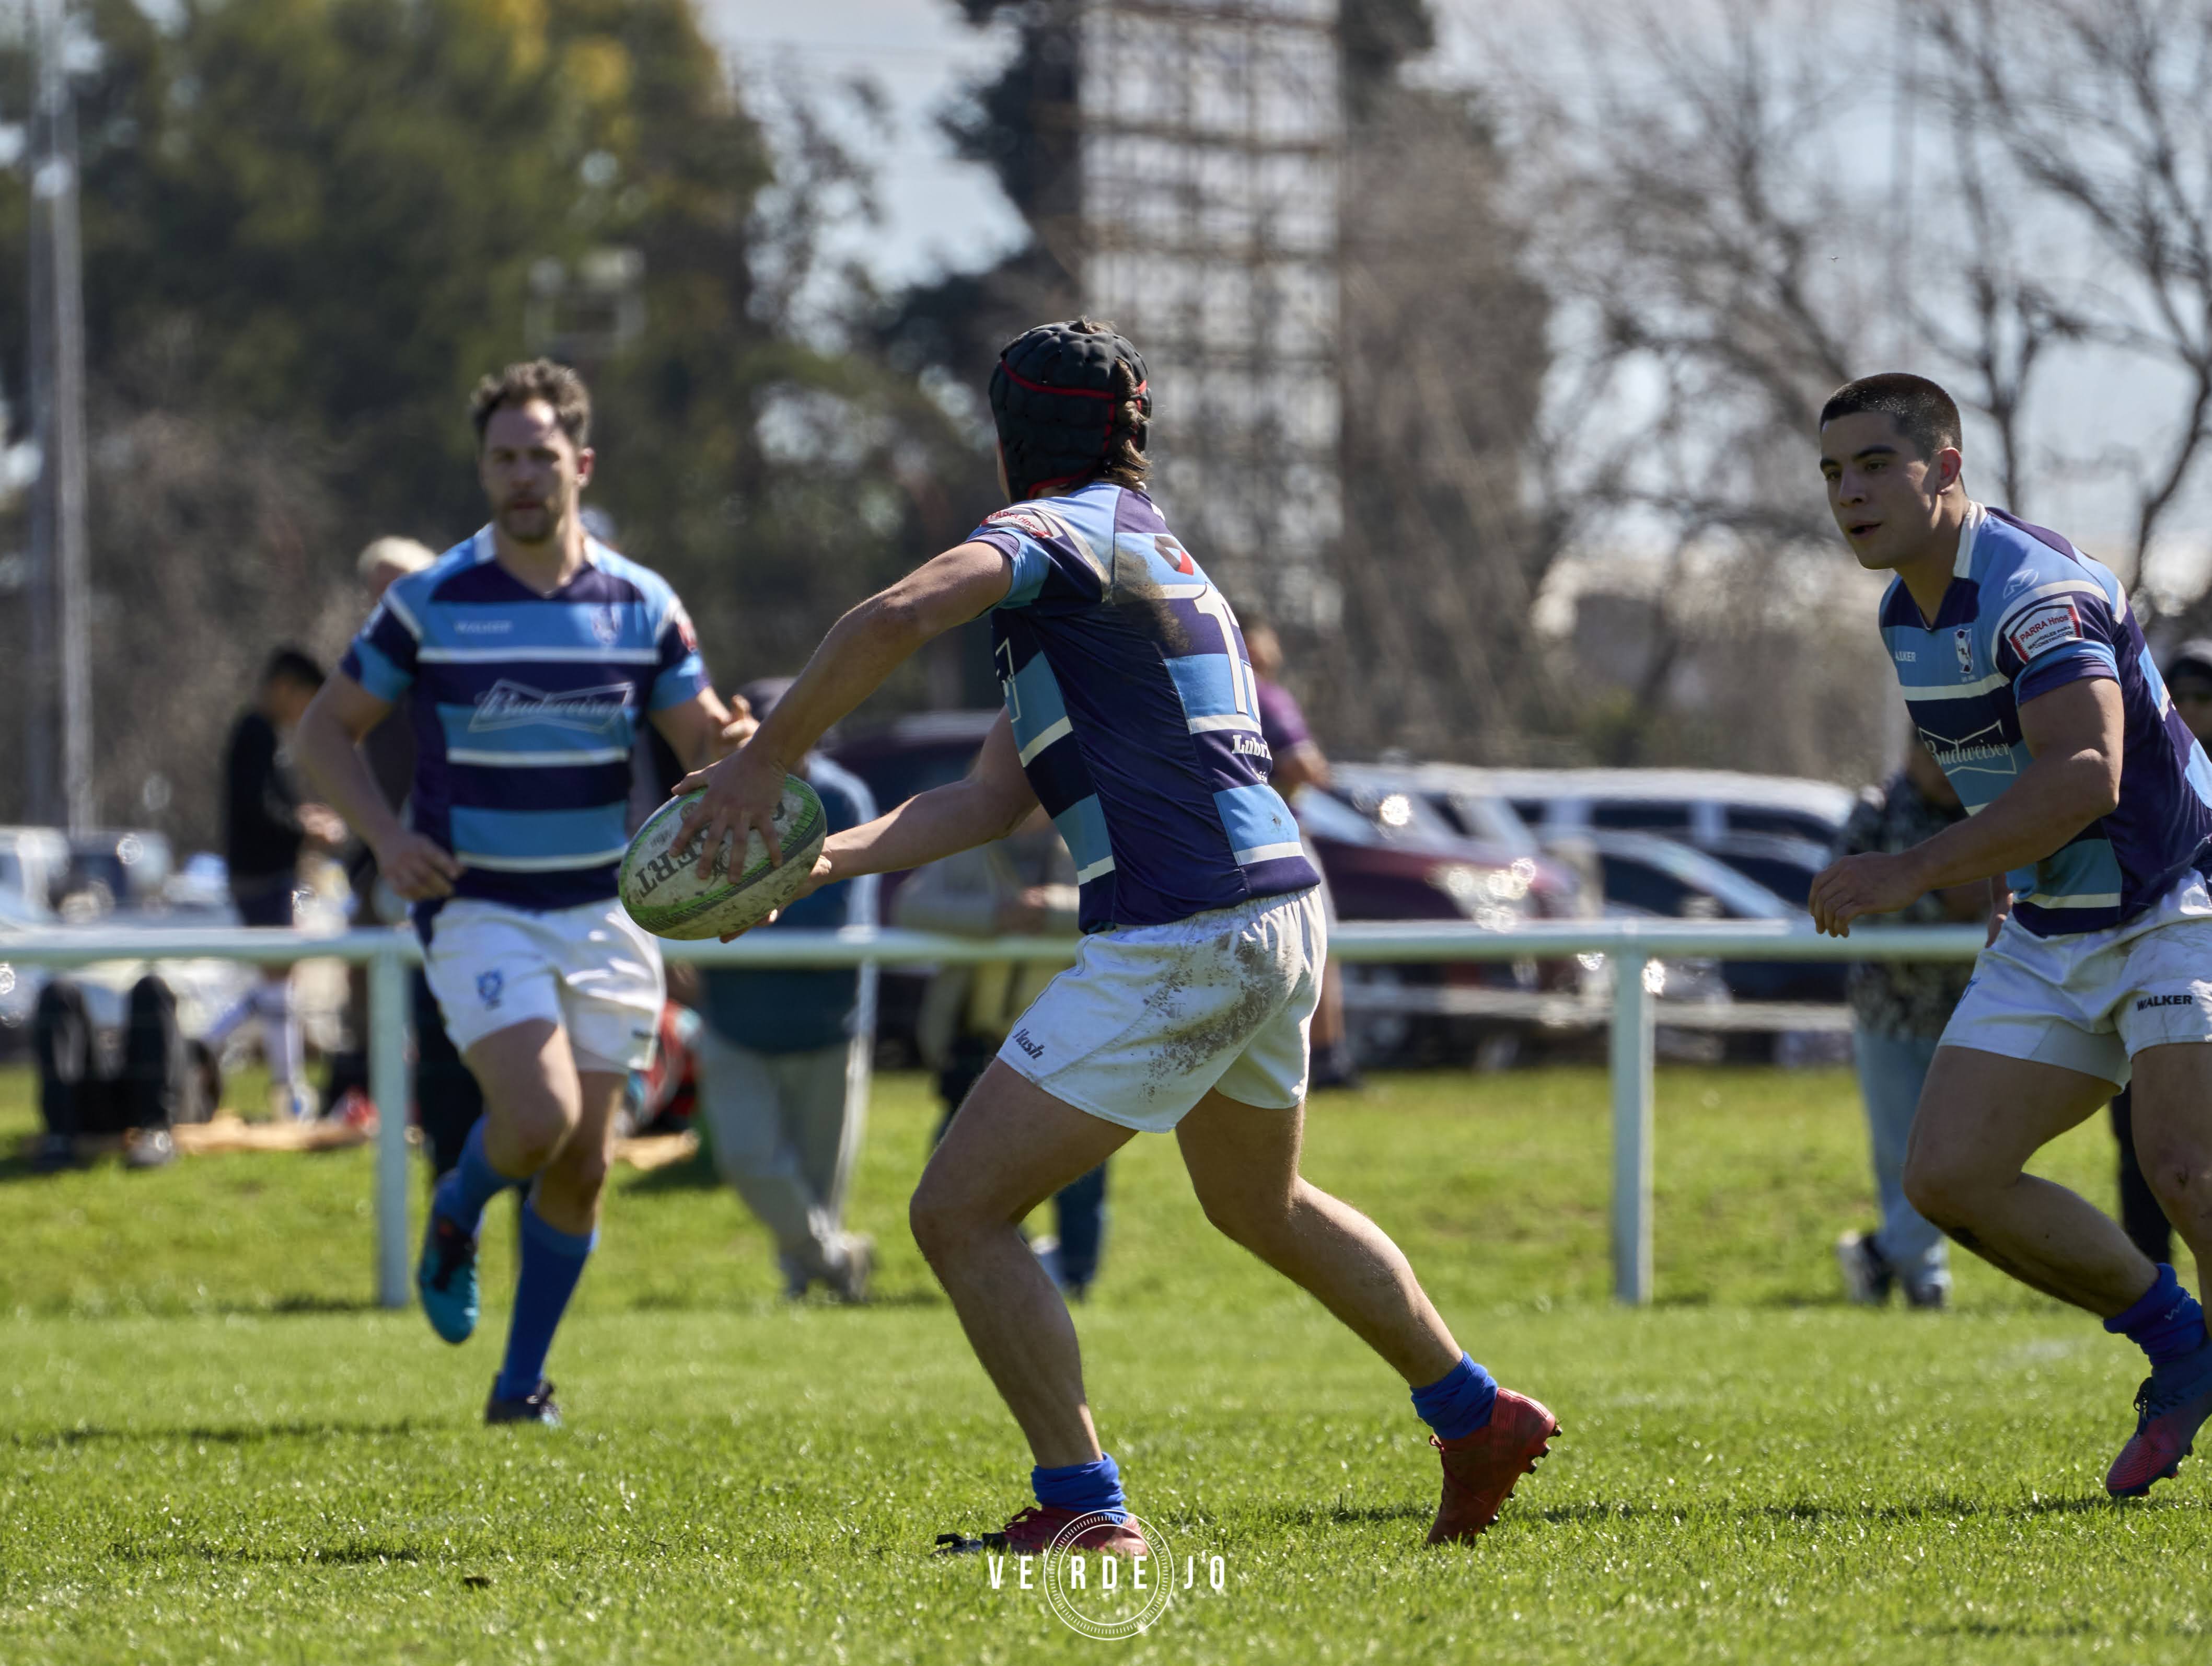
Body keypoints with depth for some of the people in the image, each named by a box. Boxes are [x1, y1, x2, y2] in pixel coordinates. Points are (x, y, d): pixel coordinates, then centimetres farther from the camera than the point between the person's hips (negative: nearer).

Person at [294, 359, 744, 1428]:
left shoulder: (641, 604, 1)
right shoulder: (430, 603, -5)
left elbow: (706, 743, 7)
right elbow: (327, 729, 3)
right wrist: (386, 836, -14)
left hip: (600, 913, 3)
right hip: (476, 908, -3)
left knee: (583, 1164, 2)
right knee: (540, 1118, -22)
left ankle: (522, 1383, 17)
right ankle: (457, 1215, 12)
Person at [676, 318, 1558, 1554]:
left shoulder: (1058, 531, -7)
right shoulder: (1162, 561, 22)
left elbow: (897, 619, -29)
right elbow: (990, 800, 19)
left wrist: (765, 764, -17)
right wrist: (814, 859, 10)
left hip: (1178, 943, -10)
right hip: (1280, 911, 10)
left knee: (961, 1214, -4)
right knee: (1261, 1203, 33)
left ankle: (1084, 1506, -8)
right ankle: (1480, 1418, 41)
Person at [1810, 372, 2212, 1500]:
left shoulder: (2037, 591, -22)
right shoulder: (1907, 612, 8)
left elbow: (2085, 775, -36)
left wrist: (1918, 870, -39)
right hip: (2050, 935, 9)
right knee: (1949, 1176, -3)